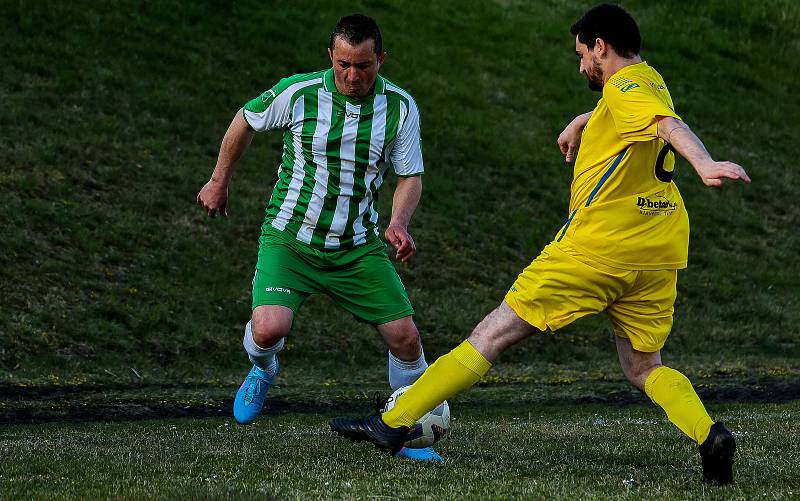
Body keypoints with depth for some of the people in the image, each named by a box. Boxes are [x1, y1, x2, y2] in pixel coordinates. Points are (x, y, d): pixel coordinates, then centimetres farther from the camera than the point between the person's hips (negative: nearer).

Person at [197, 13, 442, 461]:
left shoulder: (400, 106, -6)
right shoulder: (298, 93, -12)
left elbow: (410, 176, 1)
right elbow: (246, 122, 7)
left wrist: (399, 223, -19)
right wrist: (219, 182, 16)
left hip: (358, 247, 2)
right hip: (290, 239, -2)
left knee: (406, 337, -6)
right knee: (269, 327, -24)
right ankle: (263, 370, 15)